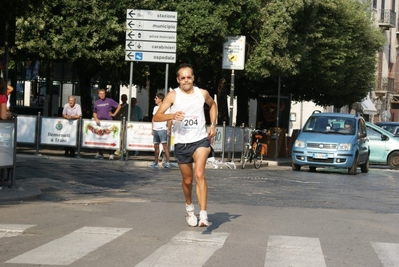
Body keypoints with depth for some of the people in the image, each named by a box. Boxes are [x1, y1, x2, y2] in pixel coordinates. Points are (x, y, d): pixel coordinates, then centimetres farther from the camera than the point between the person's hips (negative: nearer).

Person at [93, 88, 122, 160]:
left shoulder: (109, 101, 1)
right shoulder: (96, 102, 11)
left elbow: (119, 106, 7)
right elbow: (94, 113, 16)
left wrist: (114, 114, 1)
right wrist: (96, 119, -2)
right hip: (99, 122, 3)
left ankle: (111, 154, -3)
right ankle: (100, 153, 13)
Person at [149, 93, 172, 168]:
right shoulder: (155, 108, 17)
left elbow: (170, 119, -8)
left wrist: (168, 129, -14)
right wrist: (152, 129, 17)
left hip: (162, 129, -7)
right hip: (155, 130, 7)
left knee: (164, 145, -14)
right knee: (156, 146, 9)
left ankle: (167, 162, -16)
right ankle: (156, 163, 14)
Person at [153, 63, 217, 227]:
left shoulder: (202, 93, 1)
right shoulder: (173, 95, -6)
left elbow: (213, 105, 24)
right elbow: (156, 117, -13)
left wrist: (213, 124, 11)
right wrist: (171, 116, -33)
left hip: (201, 140, -1)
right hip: (181, 143, 1)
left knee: (199, 174, -22)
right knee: (187, 180, 13)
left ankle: (203, 215, -25)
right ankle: (189, 208, 42)